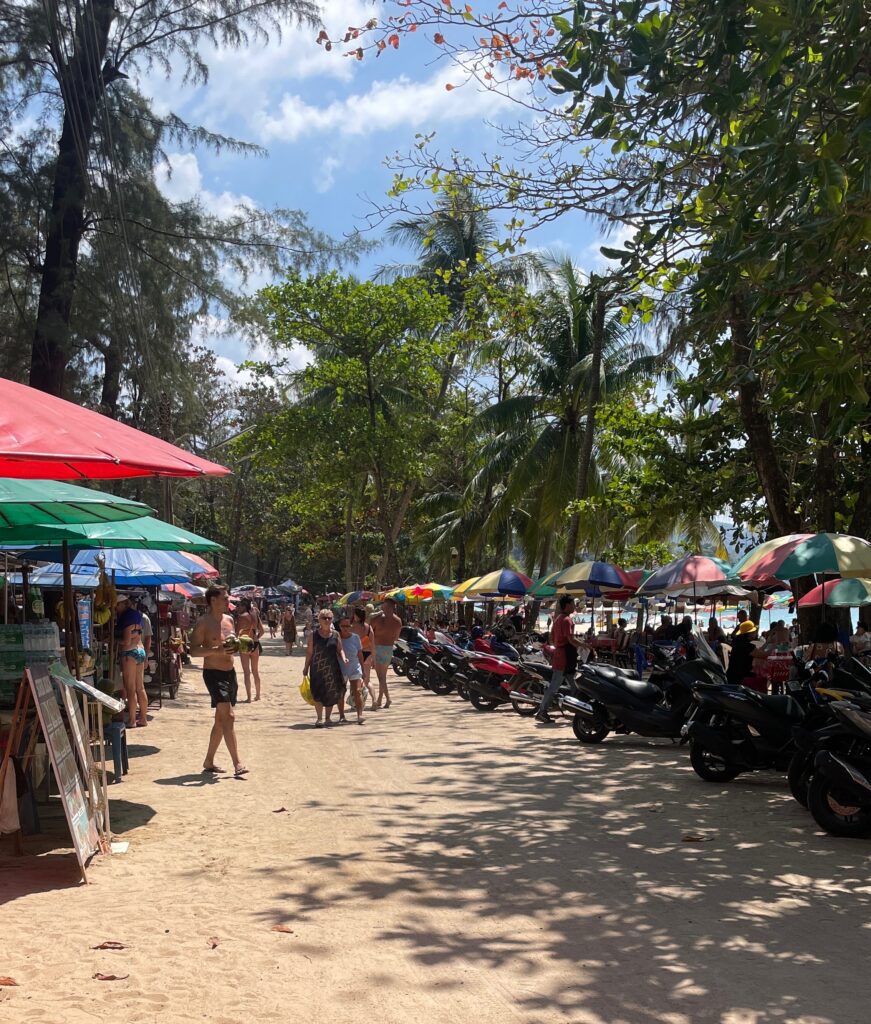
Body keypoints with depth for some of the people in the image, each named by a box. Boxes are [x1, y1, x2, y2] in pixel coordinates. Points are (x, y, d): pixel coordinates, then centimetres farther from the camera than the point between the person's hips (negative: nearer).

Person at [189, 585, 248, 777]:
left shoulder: (229, 619, 12)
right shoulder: (203, 622, -11)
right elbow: (194, 651, -16)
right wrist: (217, 650, -28)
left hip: (230, 672, 8)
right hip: (214, 673, -8)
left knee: (221, 719, 12)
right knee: (228, 716, -15)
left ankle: (209, 762, 23)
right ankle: (237, 764, -15)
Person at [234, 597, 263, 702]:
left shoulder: (242, 616, -12)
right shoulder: (255, 615, 8)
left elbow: (237, 632, -19)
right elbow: (261, 631, 13)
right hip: (255, 644, 6)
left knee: (246, 672, -2)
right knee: (255, 671, 17)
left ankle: (248, 697, -4)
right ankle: (257, 695, 26)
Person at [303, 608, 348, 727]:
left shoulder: (335, 634, 6)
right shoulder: (313, 634, 0)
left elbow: (340, 650, 9)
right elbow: (309, 652, 4)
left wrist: (343, 659, -10)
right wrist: (306, 667, 4)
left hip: (332, 668, 2)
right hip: (317, 668, -2)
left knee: (332, 693, 6)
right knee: (318, 693, -7)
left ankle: (328, 717, 22)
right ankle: (320, 718, 1)